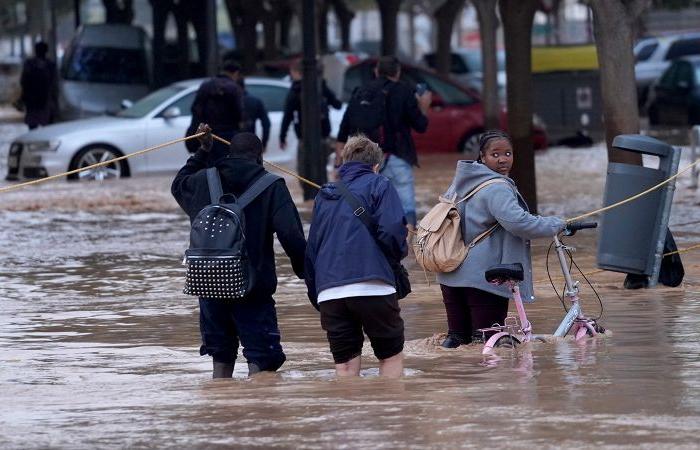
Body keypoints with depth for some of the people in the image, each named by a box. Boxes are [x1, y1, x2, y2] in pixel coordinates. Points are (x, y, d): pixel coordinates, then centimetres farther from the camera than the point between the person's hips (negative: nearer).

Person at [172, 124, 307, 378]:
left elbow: (179, 185, 31)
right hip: (254, 288, -4)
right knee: (262, 359, -3)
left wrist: (202, 152, 39)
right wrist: (307, 274, -2)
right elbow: (292, 236, -14)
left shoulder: (203, 180, 6)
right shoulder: (272, 187, -5)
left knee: (221, 357, 17)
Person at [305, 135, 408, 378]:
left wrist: (316, 297, 24)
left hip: (329, 293, 4)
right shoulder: (378, 185, 6)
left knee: (345, 366, 5)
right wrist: (399, 252, 12)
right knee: (391, 356, 9)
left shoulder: (324, 196, 22)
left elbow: (311, 250, 21)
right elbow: (392, 231, -9)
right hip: (371, 286, -4)